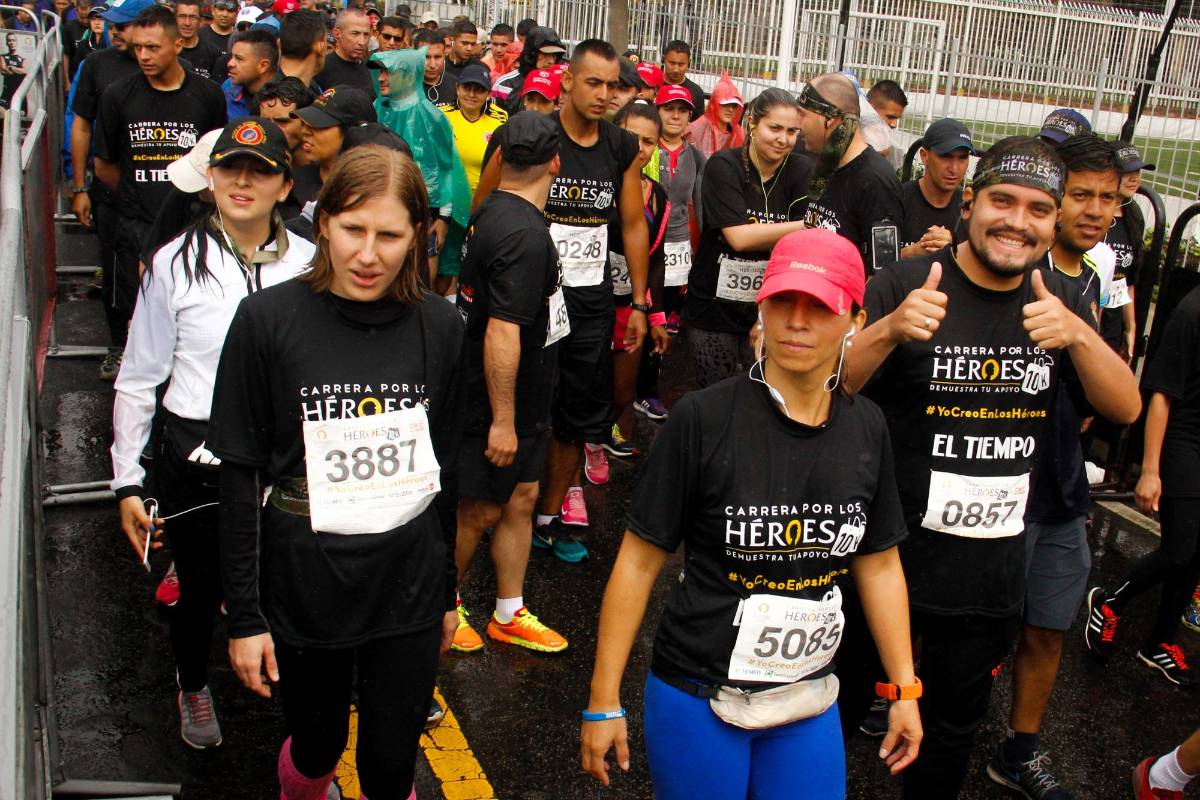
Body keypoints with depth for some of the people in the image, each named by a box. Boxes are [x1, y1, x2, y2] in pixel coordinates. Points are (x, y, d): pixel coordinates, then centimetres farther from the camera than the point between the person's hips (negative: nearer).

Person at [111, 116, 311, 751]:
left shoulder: (308, 265, -2)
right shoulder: (175, 263, -5)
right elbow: (138, 380, 1)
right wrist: (127, 482, 0)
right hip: (195, 459, 0)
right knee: (202, 593, 16)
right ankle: (192, 687, 48)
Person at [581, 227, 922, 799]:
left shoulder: (866, 428, -3)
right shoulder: (704, 419, -16)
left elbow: (879, 564, 7)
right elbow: (640, 561, -12)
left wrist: (905, 690, 8)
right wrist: (603, 702, -10)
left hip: (810, 700, 4)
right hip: (698, 697, -4)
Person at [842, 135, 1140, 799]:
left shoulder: (1063, 300, 2)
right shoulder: (906, 284, -13)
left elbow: (1126, 408, -5)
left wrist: (1077, 334, -24)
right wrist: (889, 329, -39)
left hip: (994, 568, 4)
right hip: (890, 551, -4)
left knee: (955, 722, 22)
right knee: (846, 692, 17)